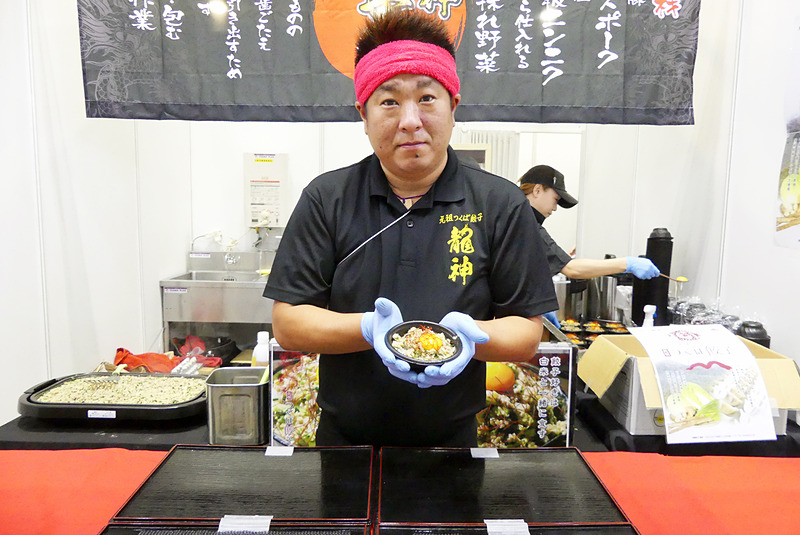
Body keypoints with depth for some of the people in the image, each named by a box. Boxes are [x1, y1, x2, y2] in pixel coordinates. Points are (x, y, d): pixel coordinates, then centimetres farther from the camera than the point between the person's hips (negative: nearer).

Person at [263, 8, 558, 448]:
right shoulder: (326, 199, -6)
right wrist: (369, 330, -24)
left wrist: (468, 334, -24)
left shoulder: (502, 204, -6)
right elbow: (286, 324, -8)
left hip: (453, 435, 0)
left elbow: (528, 333, -5)